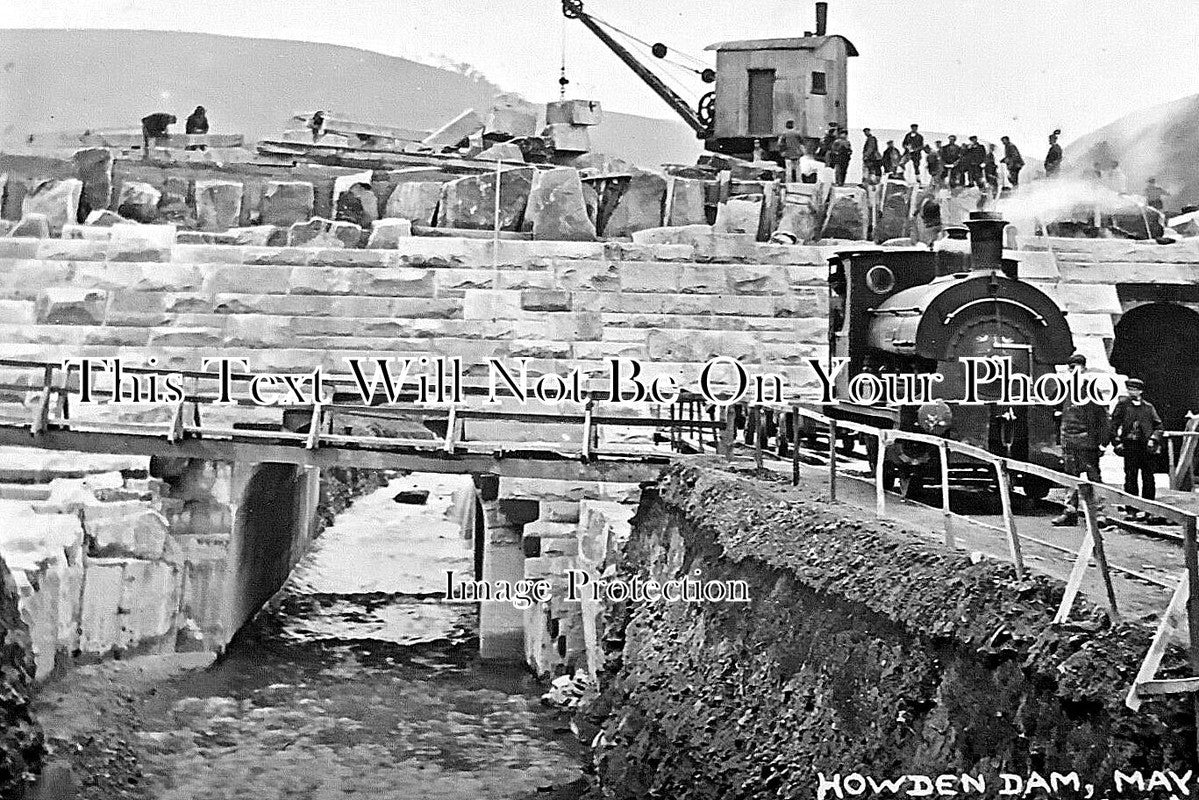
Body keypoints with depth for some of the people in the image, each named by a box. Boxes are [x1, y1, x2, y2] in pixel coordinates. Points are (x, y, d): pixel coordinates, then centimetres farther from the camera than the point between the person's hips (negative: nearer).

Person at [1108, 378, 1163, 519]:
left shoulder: (1148, 407, 11)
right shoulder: (1123, 404, 6)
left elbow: (1158, 425, 12)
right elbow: (1113, 424, 5)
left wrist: (1154, 439, -4)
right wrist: (1117, 442, -3)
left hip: (1147, 446, 2)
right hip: (1130, 445, -2)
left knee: (1148, 479, 4)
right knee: (1130, 477, -2)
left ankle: (1148, 508, 12)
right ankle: (1131, 510, 3)